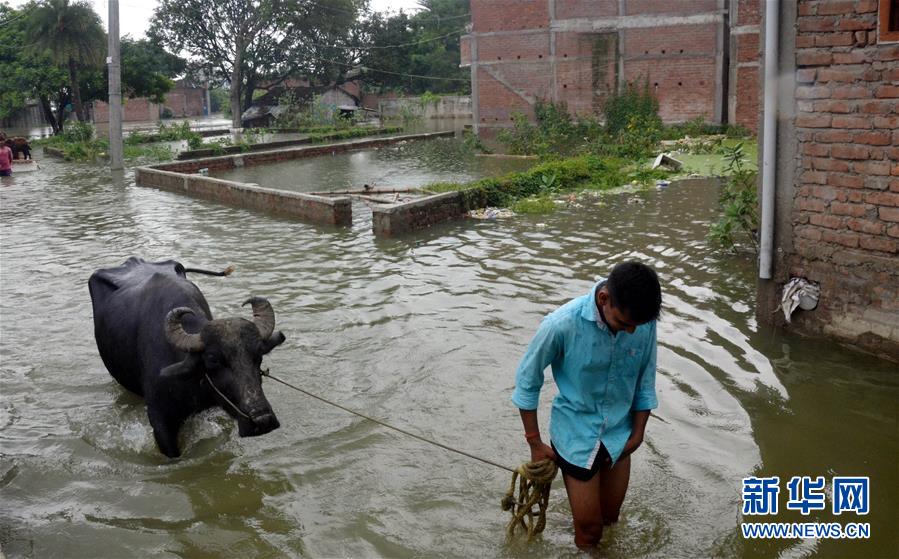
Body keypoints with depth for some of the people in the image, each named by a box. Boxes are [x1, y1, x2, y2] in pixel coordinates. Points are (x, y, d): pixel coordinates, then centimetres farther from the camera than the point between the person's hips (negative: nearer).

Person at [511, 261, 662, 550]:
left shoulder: (644, 322, -17)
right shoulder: (562, 324, -30)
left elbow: (645, 382, 0)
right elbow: (527, 381, -14)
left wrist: (637, 434, 6)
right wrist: (535, 443, -7)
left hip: (618, 436, 4)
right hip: (576, 437, -4)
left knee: (610, 519, 21)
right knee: (589, 528, 7)